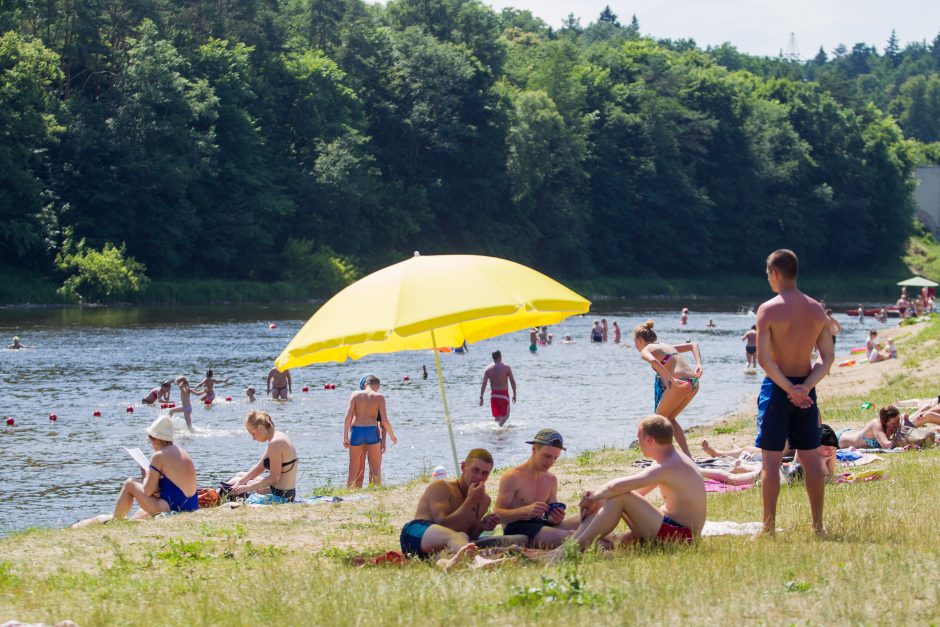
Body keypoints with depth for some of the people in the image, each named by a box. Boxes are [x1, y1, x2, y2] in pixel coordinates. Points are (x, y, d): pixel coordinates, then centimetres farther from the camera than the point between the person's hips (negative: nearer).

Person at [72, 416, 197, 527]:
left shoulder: (158, 456, -10)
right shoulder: (183, 453, 13)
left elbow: (147, 491, -9)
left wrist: (146, 475, 10)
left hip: (172, 509, -8)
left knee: (130, 484, 9)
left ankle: (115, 520, 23)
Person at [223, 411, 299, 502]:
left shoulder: (275, 443, -22)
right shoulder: (278, 437, 9)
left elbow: (274, 478, -23)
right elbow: (259, 467, 14)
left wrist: (246, 488, -18)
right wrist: (240, 482, 5)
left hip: (280, 497, -10)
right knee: (240, 476, 27)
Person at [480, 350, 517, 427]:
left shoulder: (488, 369, 1)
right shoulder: (506, 368, -5)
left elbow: (484, 383, -4)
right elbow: (512, 382, -5)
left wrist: (481, 397, -5)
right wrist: (514, 394, 4)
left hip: (493, 394, 3)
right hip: (504, 393, -3)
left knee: (497, 416, 17)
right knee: (505, 415, 1)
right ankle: (500, 425, -26)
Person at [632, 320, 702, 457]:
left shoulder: (645, 350, 4)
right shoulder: (667, 346, 27)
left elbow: (653, 361, -20)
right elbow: (693, 345, 24)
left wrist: (672, 380, -24)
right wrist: (698, 365, 9)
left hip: (680, 384, -8)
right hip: (693, 383, 8)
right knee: (669, 418, 22)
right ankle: (687, 455, 16)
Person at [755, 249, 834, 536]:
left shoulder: (768, 309, -12)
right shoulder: (817, 310, 3)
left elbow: (764, 358, -18)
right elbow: (828, 357, -1)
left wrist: (789, 389, -15)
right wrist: (805, 387, -10)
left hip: (777, 389, -4)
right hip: (805, 389, 4)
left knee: (771, 460, 0)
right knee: (811, 458, 12)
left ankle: (769, 526, 0)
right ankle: (818, 524, 15)